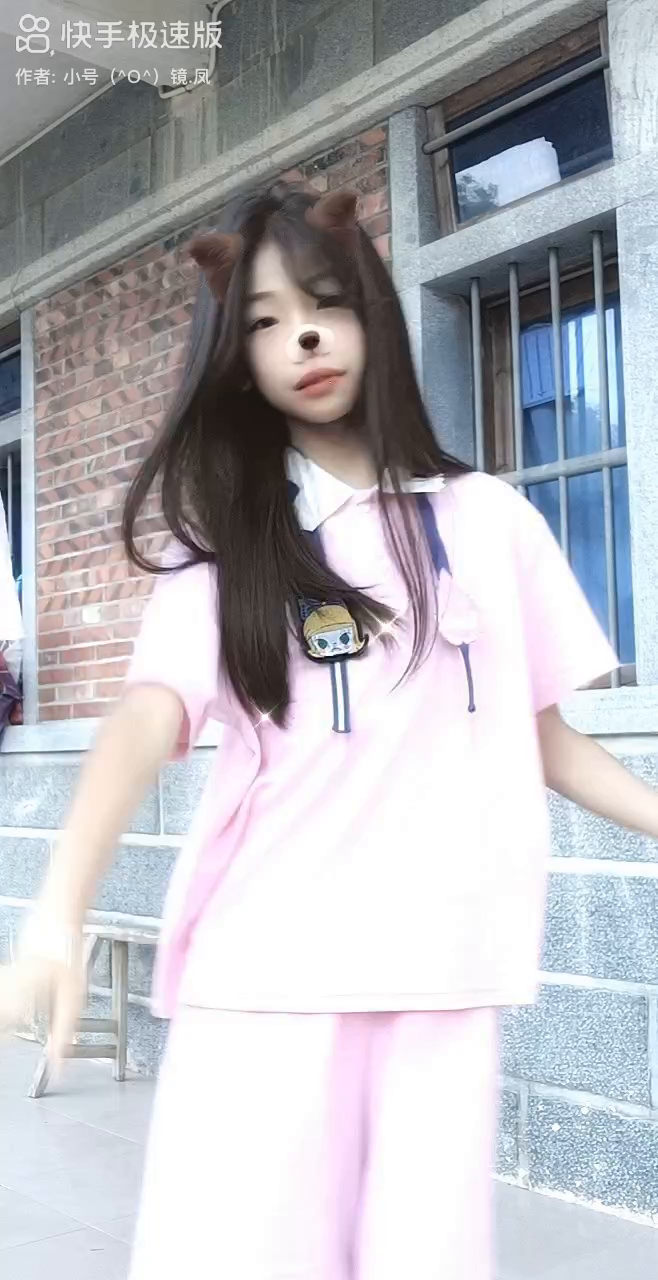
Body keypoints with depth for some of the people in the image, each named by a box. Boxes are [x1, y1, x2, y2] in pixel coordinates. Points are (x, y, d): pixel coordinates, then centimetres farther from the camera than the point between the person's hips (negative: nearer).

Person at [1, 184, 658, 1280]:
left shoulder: (488, 519, 9)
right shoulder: (222, 536, 6)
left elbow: (542, 737, 12)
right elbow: (152, 716, -10)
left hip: (438, 962, 1)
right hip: (262, 968, 0)